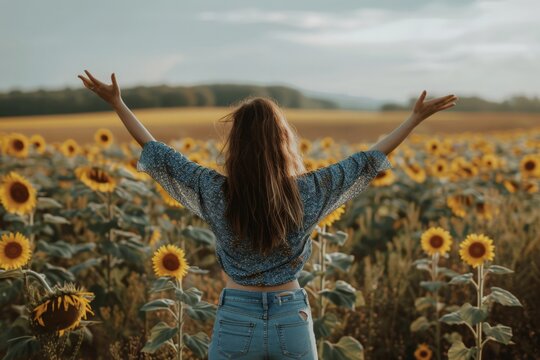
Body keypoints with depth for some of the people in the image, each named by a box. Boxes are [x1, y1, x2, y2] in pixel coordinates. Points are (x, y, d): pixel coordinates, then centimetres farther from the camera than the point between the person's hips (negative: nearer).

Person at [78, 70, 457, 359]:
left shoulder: (217, 193, -10)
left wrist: (117, 103, 8)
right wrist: (417, 117, 9)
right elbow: (369, 161, 1)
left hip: (236, 321, -1)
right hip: (292, 322, 1)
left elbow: (159, 155, -1)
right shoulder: (307, 192, -9)